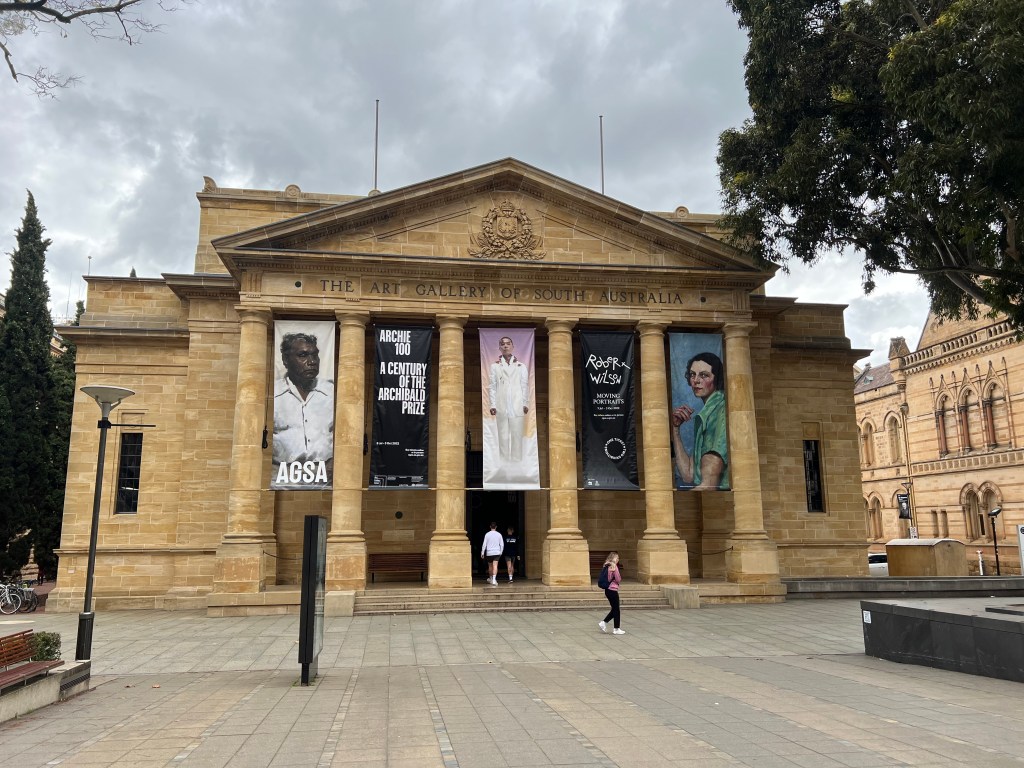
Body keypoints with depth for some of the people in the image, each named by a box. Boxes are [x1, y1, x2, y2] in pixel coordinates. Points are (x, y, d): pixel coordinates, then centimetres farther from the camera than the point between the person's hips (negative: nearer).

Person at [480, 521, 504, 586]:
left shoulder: (487, 534, -2)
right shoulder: (499, 534, 2)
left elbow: (484, 544, -4)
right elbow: (502, 545, 3)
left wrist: (482, 553, 2)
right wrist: (500, 552, 15)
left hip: (489, 553, 1)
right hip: (497, 552, 0)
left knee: (490, 566, 17)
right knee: (495, 566, -8)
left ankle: (490, 579, 33)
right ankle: (494, 580, -23)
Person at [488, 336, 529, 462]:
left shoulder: (521, 366, 10)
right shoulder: (495, 366, 9)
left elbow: (525, 386, 7)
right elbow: (492, 387, 5)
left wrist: (526, 403, -2)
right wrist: (493, 405, -3)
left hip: (517, 406, 0)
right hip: (501, 407, 0)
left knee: (517, 435, 0)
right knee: (503, 436, 1)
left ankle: (517, 461, 5)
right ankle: (504, 461, 5)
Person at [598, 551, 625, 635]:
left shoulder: (606, 566, 8)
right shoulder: (614, 567, -14)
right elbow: (618, 580, -10)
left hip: (607, 589, 8)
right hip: (613, 590, -8)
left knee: (614, 609, 18)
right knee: (616, 610, 3)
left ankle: (603, 623, 14)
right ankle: (616, 629, 9)